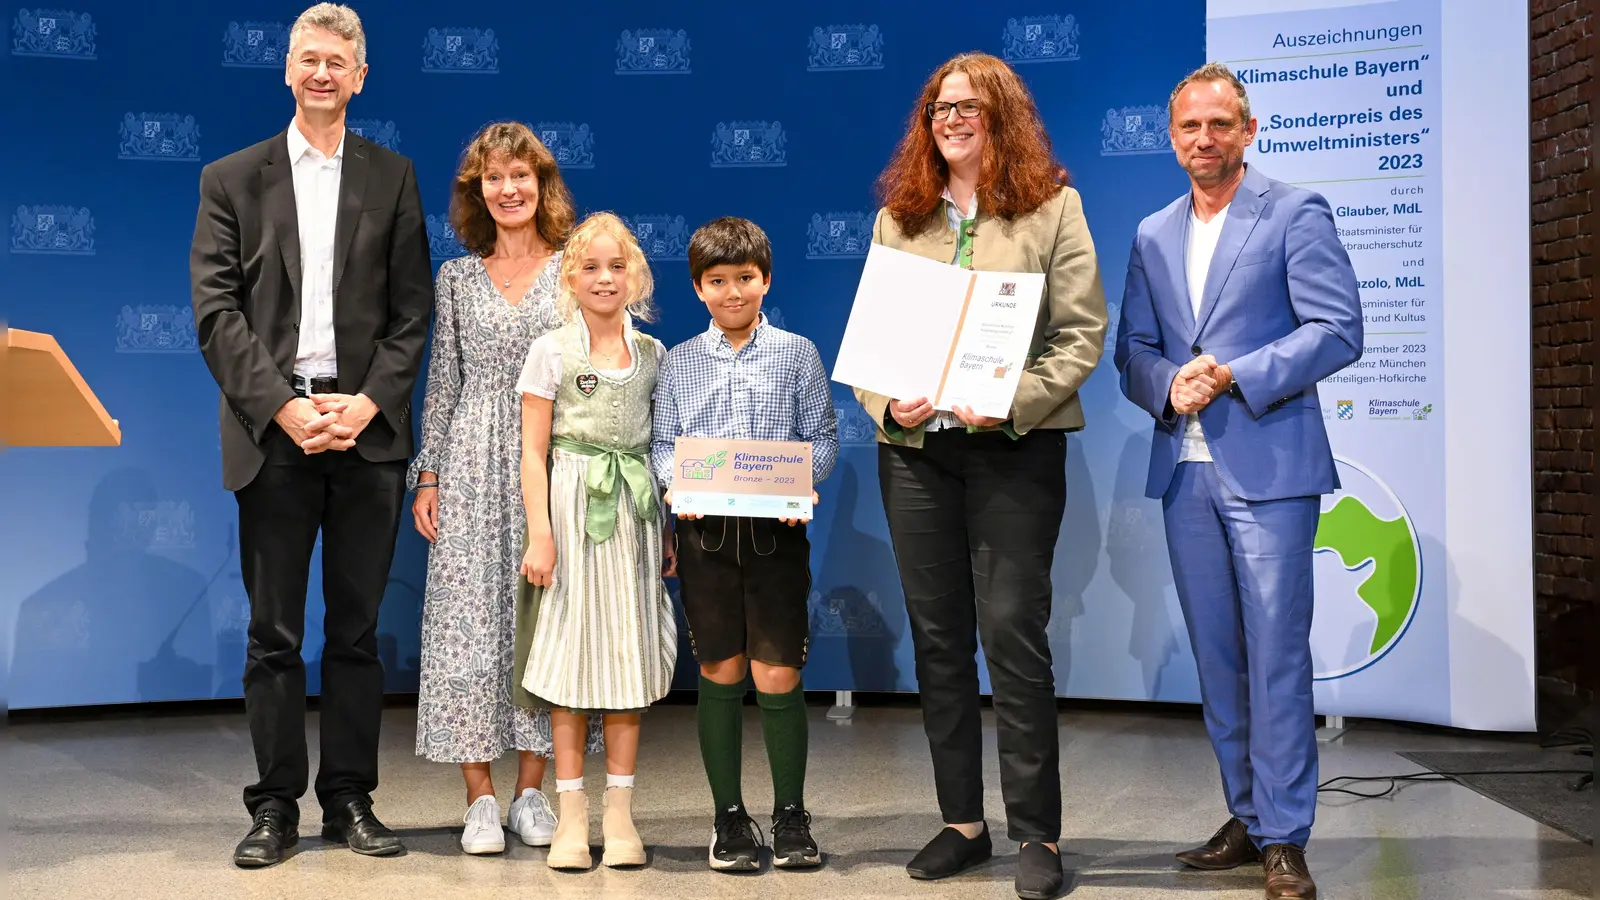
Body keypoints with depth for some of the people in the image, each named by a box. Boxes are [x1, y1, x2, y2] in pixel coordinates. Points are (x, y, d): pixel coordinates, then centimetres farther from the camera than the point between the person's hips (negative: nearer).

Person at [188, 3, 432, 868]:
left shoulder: (393, 178, 10)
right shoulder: (232, 178, 9)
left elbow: (413, 310, 5)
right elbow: (217, 312, 1)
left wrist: (368, 402, -9)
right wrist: (283, 408, -11)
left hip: (367, 428, 1)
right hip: (272, 430, 0)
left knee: (356, 628, 7)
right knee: (274, 632, 4)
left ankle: (350, 799, 16)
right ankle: (275, 805, 13)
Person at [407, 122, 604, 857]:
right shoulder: (457, 278, 9)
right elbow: (443, 382, 9)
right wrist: (428, 475, 3)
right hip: (474, 466, 1)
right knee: (469, 620, -1)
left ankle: (531, 791, 14)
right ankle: (480, 798, 8)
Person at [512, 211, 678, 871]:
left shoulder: (653, 354, 9)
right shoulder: (551, 351, 1)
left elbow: (662, 448, 13)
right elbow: (534, 452, -2)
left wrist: (667, 530, 8)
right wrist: (540, 534, -9)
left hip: (633, 517, 3)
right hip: (571, 510, -3)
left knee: (629, 657, 4)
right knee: (571, 655, -1)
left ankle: (619, 813, 13)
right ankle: (572, 815, 9)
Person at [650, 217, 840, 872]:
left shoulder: (796, 353, 6)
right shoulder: (679, 362, 9)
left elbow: (822, 436, 5)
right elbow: (662, 445, 8)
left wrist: (799, 482, -14)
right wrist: (677, 483, -12)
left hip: (777, 530, -1)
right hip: (704, 530, 1)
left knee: (778, 676, -1)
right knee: (719, 674, 6)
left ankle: (791, 816, 15)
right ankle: (729, 816, 18)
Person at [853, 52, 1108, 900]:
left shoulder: (1051, 208, 1)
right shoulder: (896, 217, 11)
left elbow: (1082, 333, -5)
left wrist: (1012, 403, -17)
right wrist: (887, 403, -8)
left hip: (1015, 449, -4)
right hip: (914, 449, 4)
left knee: (1012, 632, -5)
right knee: (936, 636, 9)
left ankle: (1036, 832, 7)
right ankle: (961, 819, 22)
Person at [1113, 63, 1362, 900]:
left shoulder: (1295, 212, -1)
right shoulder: (1153, 235, 15)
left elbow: (1338, 330, -9)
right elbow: (1132, 350, 14)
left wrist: (1234, 376, -17)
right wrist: (1168, 385, -8)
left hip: (1267, 466, -5)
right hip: (1185, 471, 5)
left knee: (1275, 653, -5)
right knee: (1216, 656, 10)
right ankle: (1248, 817, 21)